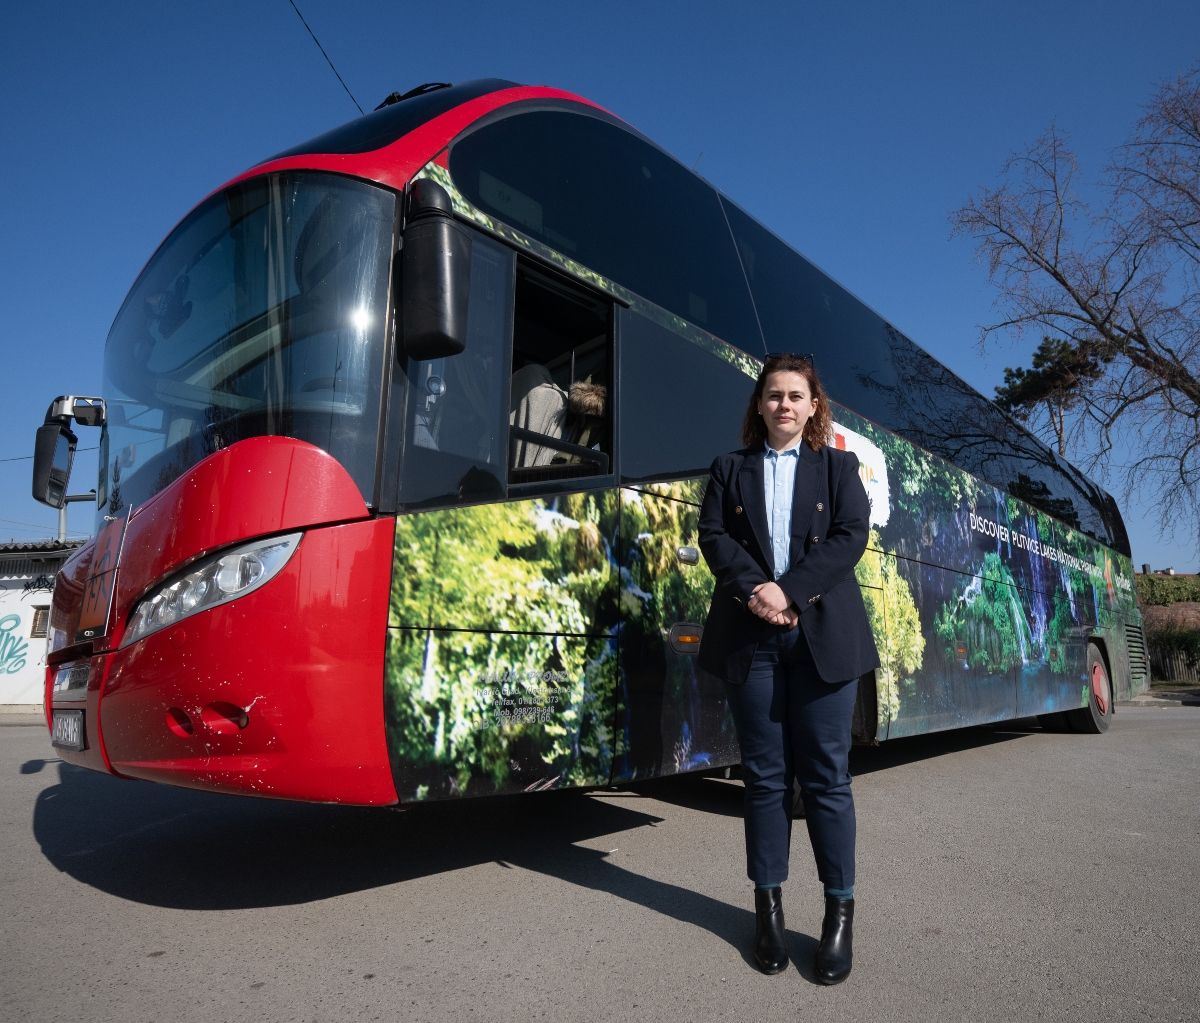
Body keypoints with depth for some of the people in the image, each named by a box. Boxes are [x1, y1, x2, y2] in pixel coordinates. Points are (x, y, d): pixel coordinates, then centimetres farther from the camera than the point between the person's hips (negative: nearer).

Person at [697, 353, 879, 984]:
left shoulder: (838, 467, 13)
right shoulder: (730, 469, 14)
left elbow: (850, 536, -2)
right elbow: (713, 535, 2)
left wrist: (790, 590, -14)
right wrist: (753, 590, -16)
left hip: (824, 635, -1)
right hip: (750, 637, 1)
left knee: (826, 776, 2)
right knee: (764, 776, 7)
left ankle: (840, 911, 14)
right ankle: (768, 907, 18)